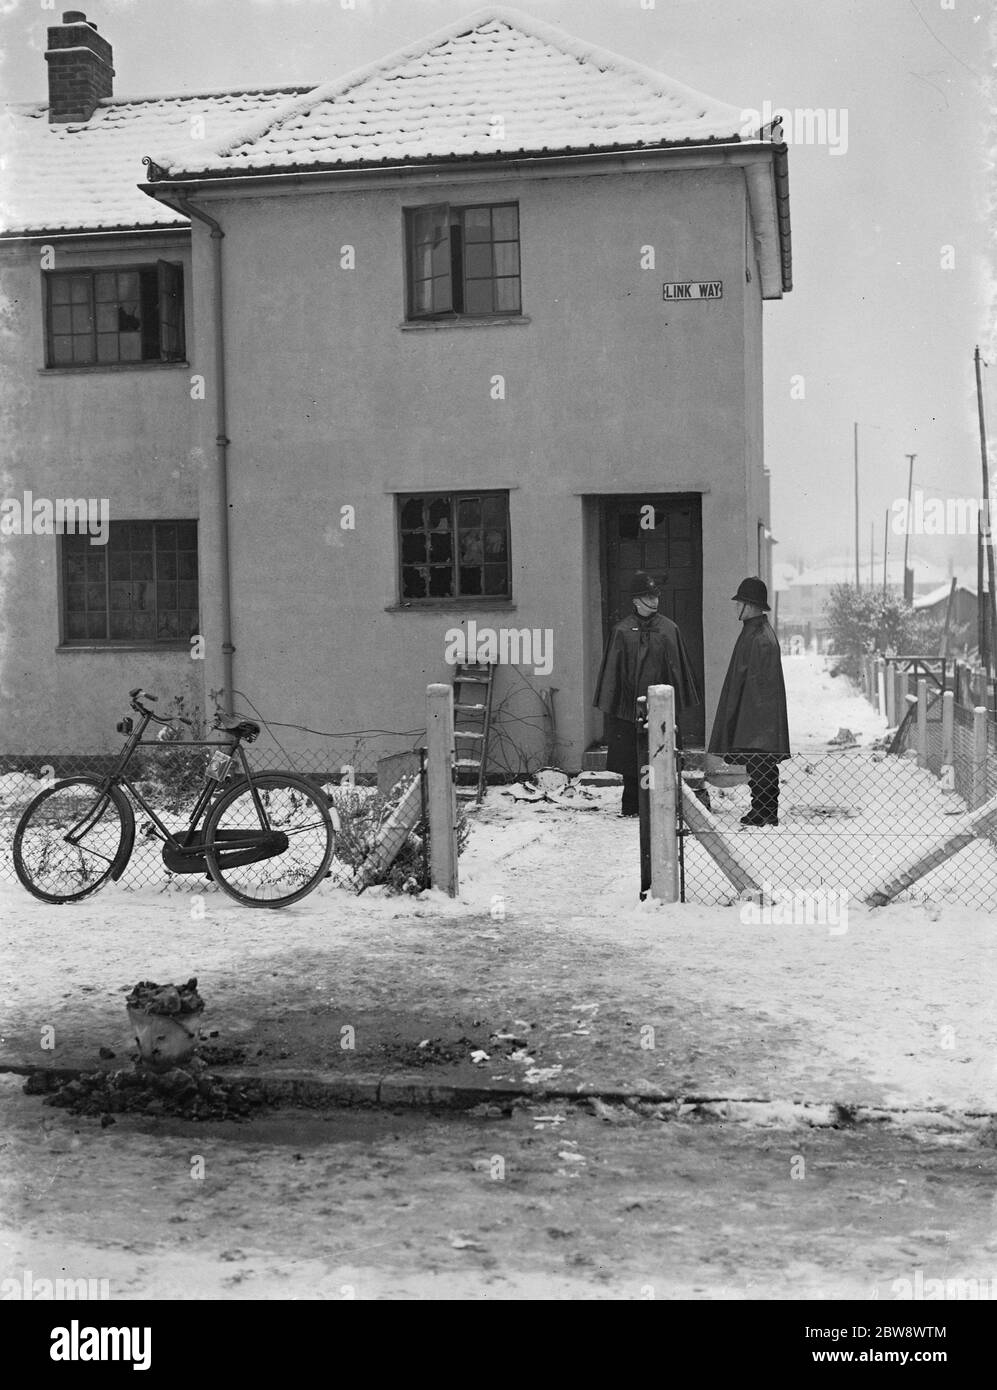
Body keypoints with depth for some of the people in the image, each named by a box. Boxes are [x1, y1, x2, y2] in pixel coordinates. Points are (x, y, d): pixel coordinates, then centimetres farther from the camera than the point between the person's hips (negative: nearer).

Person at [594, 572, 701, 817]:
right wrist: (609, 708, -2)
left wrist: (675, 710, 5)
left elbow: (678, 670, 8)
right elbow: (612, 671, 3)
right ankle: (631, 807, 15)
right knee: (630, 762, 4)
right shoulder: (621, 631, 1)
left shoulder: (669, 629, 4)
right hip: (629, 708, -1)